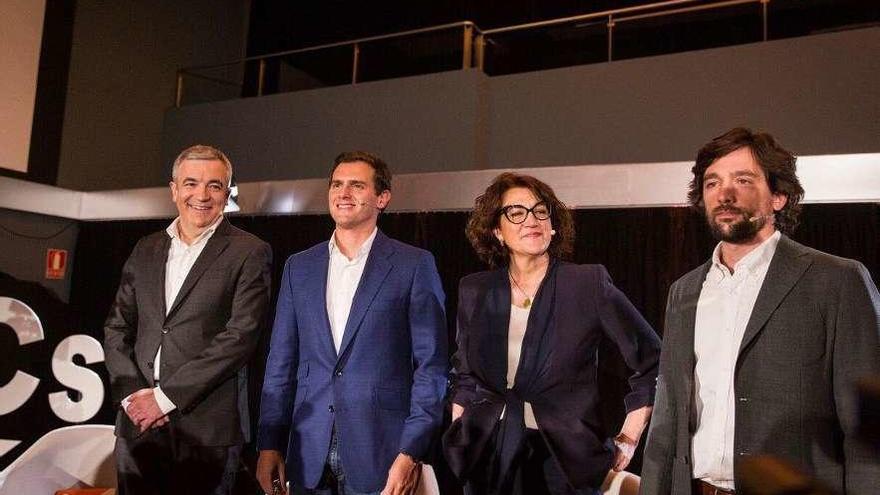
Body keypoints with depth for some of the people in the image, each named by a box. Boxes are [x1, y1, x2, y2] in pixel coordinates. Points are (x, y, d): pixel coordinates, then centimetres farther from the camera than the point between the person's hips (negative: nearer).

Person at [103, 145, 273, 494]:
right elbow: (117, 328, 13)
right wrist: (131, 394, -3)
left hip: (206, 428, -4)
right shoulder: (146, 250, 12)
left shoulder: (249, 253, -4)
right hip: (137, 424, 5)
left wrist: (166, 396, -13)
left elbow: (241, 335, -13)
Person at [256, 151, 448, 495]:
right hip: (309, 457, 4)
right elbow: (281, 362, 9)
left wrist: (412, 453, -11)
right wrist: (269, 444, 5)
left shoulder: (414, 265, -4)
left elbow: (431, 365, -5)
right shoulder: (299, 266, 8)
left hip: (380, 455, -3)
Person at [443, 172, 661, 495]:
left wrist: (628, 439, -2)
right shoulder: (474, 291, 1)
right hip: (487, 459, 3)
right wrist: (459, 437, 7)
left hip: (564, 461, -3)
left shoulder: (589, 284, -10)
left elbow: (652, 362, -2)